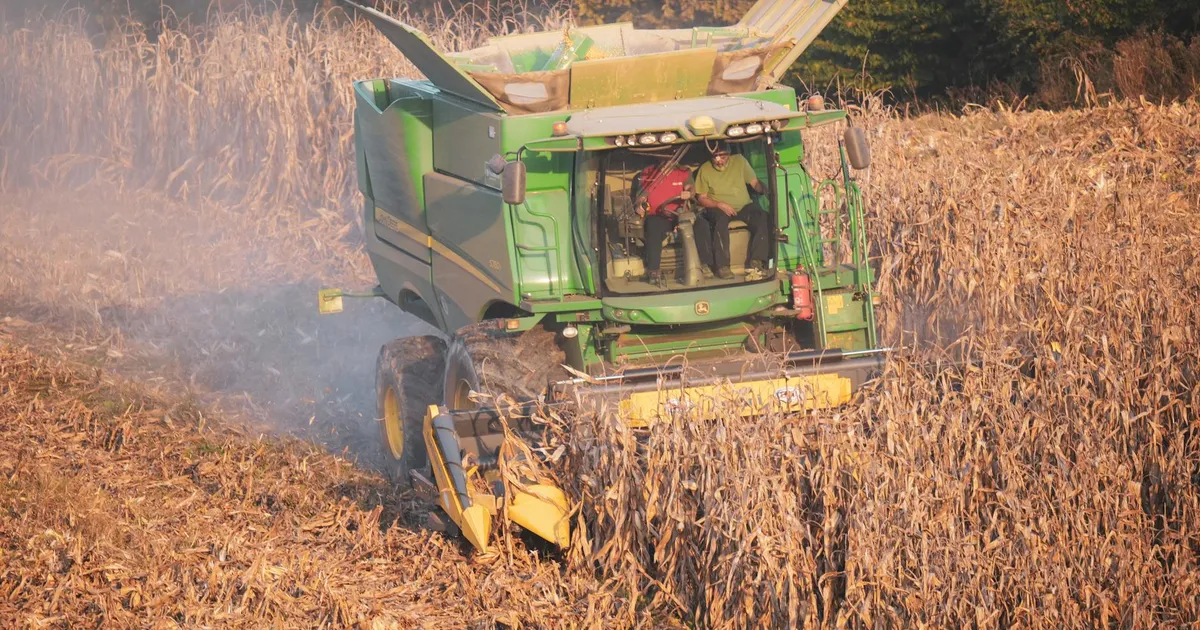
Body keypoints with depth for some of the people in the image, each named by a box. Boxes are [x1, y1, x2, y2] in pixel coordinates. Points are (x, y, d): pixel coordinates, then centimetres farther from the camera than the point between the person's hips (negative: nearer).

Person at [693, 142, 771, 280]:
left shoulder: (739, 161, 3)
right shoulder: (704, 170, -2)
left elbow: (755, 183, 3)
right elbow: (701, 198, -1)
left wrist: (765, 189, -19)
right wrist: (719, 204, -18)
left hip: (744, 207, 2)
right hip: (718, 208, -2)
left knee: (761, 217, -29)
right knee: (721, 219, -38)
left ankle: (755, 263, -36)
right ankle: (722, 266, -37)